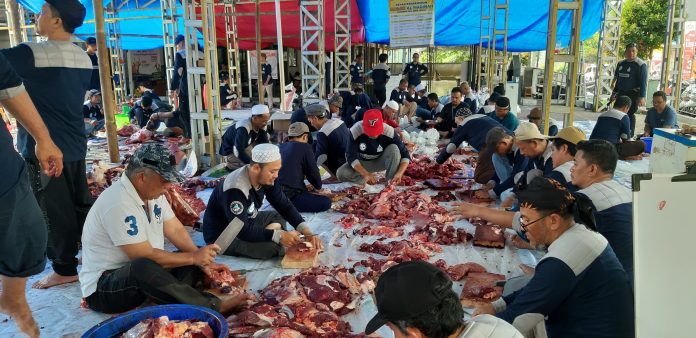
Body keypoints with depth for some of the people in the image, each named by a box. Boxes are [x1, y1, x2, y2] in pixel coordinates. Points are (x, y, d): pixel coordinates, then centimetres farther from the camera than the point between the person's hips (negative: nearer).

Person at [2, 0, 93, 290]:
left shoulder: (33, 53, -16)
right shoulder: (83, 58, 7)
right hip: (75, 145, 7)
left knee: (54, 212, 3)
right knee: (81, 204, 16)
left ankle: (65, 269, 13)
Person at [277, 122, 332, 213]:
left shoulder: (279, 147, 17)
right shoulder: (305, 147, -4)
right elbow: (313, 172, 0)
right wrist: (318, 187, 22)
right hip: (289, 196, -9)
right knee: (326, 202, -10)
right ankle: (288, 206, -8)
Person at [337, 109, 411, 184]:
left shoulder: (389, 132, -27)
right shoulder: (355, 131, -29)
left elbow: (405, 155, -22)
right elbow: (351, 157, -28)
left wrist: (400, 173, -41)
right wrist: (366, 174, -44)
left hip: (381, 161, 0)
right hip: (362, 163, 0)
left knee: (394, 149, -30)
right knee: (341, 174, -27)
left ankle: (390, 183, -19)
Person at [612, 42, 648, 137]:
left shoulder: (641, 65, -8)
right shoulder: (620, 64, 12)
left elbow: (643, 82, -12)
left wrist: (642, 97, -19)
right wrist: (614, 93, 19)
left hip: (633, 94, -6)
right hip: (621, 93, 6)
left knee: (630, 114, -5)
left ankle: (629, 136, 2)